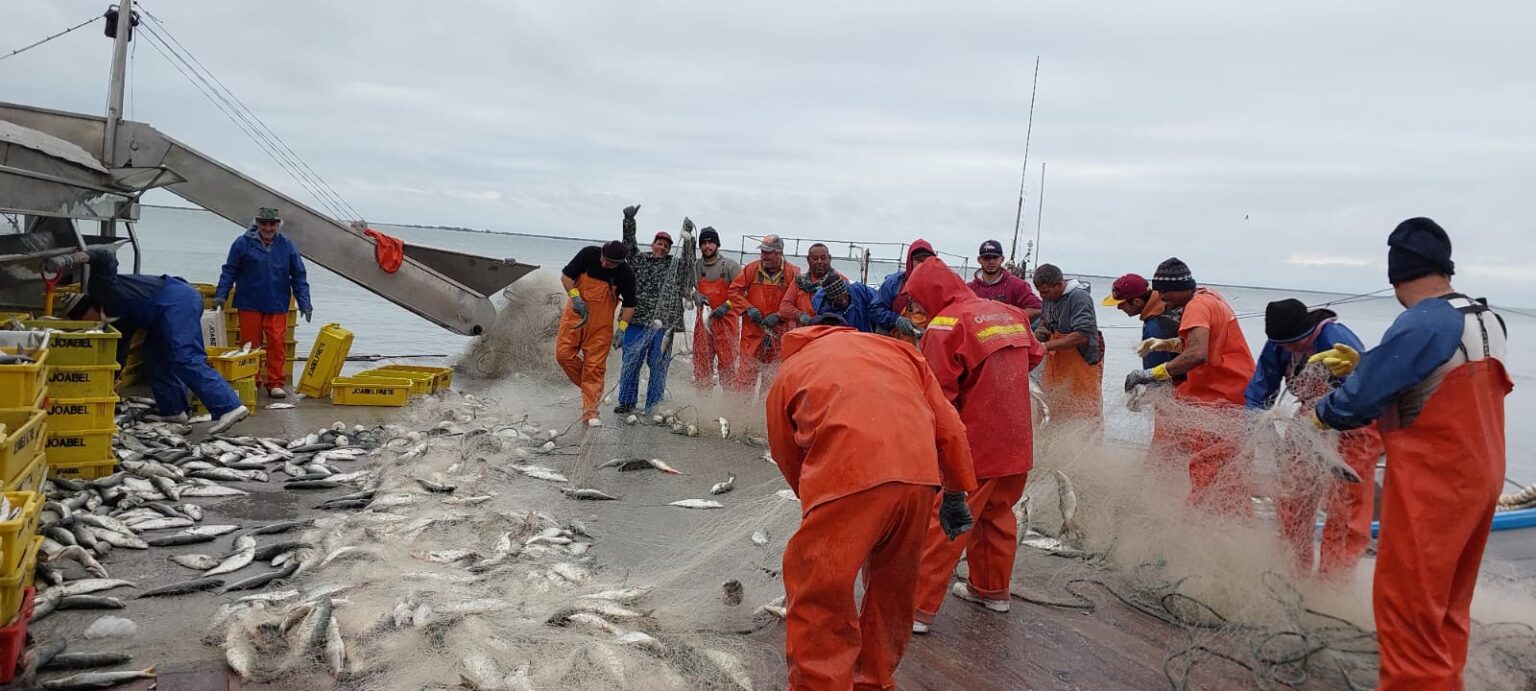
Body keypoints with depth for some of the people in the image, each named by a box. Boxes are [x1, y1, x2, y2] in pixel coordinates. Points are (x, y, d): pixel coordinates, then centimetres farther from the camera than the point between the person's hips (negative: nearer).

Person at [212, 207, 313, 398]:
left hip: (277, 306, 1)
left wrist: (304, 303, 1)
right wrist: (220, 295, -4)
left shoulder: (287, 246, 5)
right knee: (250, 345, 7)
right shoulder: (243, 243, 0)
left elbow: (299, 277, 7)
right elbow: (229, 271, 5)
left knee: (278, 344, -4)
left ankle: (275, 383, 4)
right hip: (249, 305, 0)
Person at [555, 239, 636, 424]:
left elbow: (629, 304, -1)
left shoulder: (626, 273, -12)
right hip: (576, 312, 2)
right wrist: (575, 297, -15)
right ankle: (588, 386, 18)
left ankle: (590, 412, -1)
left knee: (595, 365, -5)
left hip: (602, 321, -2)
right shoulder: (589, 253, -12)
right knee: (563, 353, -5)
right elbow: (566, 275, -1)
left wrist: (621, 328, -11)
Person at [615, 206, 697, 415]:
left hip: (662, 322, 0)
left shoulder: (674, 266, 10)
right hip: (636, 320, 1)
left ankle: (653, 406, 13)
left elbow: (688, 261, -4)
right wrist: (629, 221, -9)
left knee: (659, 364, 4)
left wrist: (687, 237, -14)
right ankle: (626, 401, 17)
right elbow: (628, 245, 3)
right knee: (630, 362, 5)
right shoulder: (639, 259, 12)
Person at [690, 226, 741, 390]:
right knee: (701, 362, 8)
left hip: (726, 319, -5)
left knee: (727, 363, -5)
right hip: (704, 319, 5)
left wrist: (726, 306, -15)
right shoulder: (695, 266, 8)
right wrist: (695, 295, -1)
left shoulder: (730, 265, -6)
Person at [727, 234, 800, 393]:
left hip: (778, 334, 0)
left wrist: (778, 316, -16)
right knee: (745, 374, 2)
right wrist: (748, 308, -10)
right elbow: (734, 290, 3)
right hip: (752, 331, 0)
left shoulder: (793, 273, -4)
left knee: (775, 378, 10)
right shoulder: (751, 269, 0)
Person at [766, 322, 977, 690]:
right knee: (892, 587, 24)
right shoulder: (895, 349, 30)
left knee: (819, 602, 6)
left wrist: (815, 504, 37)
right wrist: (956, 492, 29)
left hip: (848, 473, -4)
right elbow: (949, 426, 24)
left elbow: (789, 459, 24)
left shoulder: (788, 373, 23)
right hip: (919, 472, 5)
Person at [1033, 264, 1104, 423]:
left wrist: (1048, 345, -28)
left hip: (1082, 363, -7)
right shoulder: (1049, 296, 5)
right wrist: (1041, 329, 0)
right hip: (1056, 364, 7)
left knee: (1084, 416, 0)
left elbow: (1082, 336, -28)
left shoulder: (1079, 297, -19)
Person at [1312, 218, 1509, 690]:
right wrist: (1364, 363, 17)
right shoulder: (1485, 319, 5)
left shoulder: (1420, 324, -22)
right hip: (1478, 476, 9)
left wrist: (1321, 412, 0)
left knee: (1407, 608, 1)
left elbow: (1360, 401, -20)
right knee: (1446, 605, 20)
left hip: (1431, 484, -9)